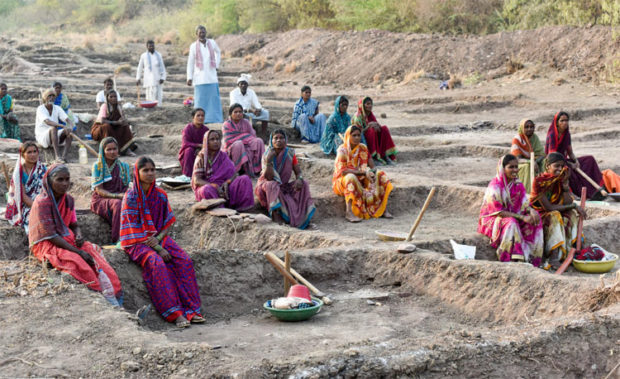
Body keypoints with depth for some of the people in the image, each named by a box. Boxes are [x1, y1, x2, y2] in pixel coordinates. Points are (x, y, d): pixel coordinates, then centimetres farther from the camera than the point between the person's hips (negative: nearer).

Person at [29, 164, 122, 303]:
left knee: (94, 253, -19)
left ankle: (114, 293, -27)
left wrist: (79, 236, -10)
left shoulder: (68, 200, 6)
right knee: (76, 260, -33)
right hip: (45, 244, -6)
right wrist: (78, 251, -22)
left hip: (66, 238, 6)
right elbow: (50, 235, -20)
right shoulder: (42, 202, -16)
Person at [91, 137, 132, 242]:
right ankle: (117, 240, -35)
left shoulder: (124, 166, 12)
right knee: (118, 204, -37)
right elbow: (99, 190, -6)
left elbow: (127, 187, 10)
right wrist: (117, 196, -20)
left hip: (119, 198, 3)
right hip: (100, 200, -3)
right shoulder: (97, 166, 0)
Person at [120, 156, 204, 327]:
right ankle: (174, 313, -32)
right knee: (157, 263, -33)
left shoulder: (161, 195, 6)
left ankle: (190, 309, -19)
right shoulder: (131, 197, -10)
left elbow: (169, 223, 8)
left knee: (184, 260, -19)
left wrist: (158, 239, -12)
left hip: (160, 238, 5)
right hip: (137, 242, -5)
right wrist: (158, 249, -17)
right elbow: (135, 228, -13)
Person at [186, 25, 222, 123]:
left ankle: (215, 118, 12)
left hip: (212, 77, 3)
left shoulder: (212, 42, 5)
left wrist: (217, 65, 15)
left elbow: (218, 52, 25)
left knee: (214, 97, 4)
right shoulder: (193, 46, -2)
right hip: (199, 78, -2)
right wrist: (189, 77, -4)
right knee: (200, 100, -2)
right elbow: (190, 63, 1)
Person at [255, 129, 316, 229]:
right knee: (272, 185, -38)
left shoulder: (290, 153, -4)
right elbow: (268, 178, -23)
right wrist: (268, 161, -36)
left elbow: (298, 172, -6)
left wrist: (299, 179, -30)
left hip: (283, 186, 3)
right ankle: (275, 213, -35)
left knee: (304, 184, -18)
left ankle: (301, 212, -28)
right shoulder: (267, 155, -13)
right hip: (266, 185, -3)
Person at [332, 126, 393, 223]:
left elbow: (372, 165, 3)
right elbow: (342, 171, -24)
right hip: (342, 181, -6)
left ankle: (383, 209, -18)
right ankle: (349, 212, -44)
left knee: (381, 175, -10)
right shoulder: (342, 150, -14)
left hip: (360, 180, 6)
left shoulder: (363, 148, 4)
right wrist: (364, 173, -28)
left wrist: (372, 171, -23)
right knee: (351, 177, -39)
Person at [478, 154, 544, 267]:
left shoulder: (518, 185, 3)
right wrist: (522, 217, -26)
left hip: (512, 216, 7)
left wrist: (532, 211, -24)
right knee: (510, 223, -36)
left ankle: (531, 257, -18)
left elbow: (525, 205, 1)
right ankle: (514, 259, -30)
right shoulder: (495, 186, -19)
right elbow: (498, 212, -21)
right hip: (492, 219, -7)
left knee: (534, 218, -14)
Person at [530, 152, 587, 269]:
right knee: (554, 216, -34)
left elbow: (568, 204, -10)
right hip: (540, 215, -6)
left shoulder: (561, 180, 1)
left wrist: (565, 183, -18)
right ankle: (554, 258, -41)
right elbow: (548, 207, -21)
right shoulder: (539, 181, -17)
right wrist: (574, 205, -20)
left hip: (557, 215, 6)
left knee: (573, 214, -20)